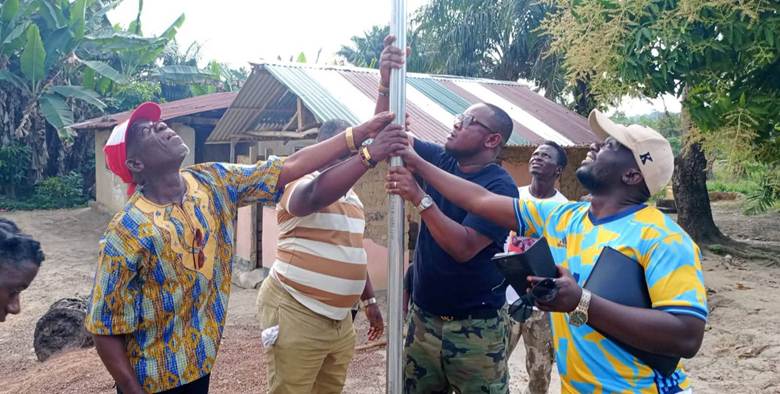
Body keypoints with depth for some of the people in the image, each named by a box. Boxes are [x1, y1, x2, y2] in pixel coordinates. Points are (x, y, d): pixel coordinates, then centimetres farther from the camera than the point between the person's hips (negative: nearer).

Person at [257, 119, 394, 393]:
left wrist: (369, 300, 21)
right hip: (296, 314, -8)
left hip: (338, 317, 8)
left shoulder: (351, 196, 15)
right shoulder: (302, 184, -12)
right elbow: (315, 196, -38)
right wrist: (369, 156, -44)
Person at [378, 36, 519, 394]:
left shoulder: (500, 187, -15)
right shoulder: (439, 160, 3)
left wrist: (419, 197, -28)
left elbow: (464, 247, -25)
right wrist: (387, 83, -12)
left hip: (475, 328, -6)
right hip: (423, 318, 6)